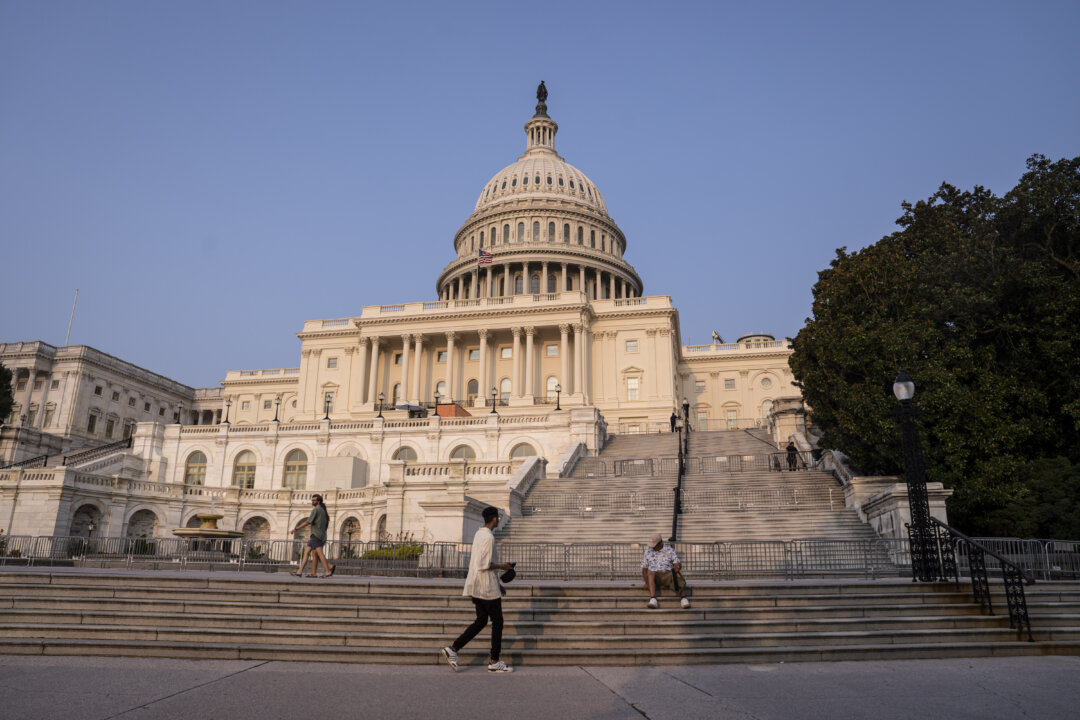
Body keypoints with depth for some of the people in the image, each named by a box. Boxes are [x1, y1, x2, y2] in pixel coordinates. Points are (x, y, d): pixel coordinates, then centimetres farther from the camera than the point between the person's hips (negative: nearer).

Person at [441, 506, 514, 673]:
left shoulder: (478, 534, 13)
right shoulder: (489, 537, -18)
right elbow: (485, 565, -23)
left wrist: (497, 583, 23)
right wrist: (502, 566, -7)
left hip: (476, 587, 9)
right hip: (487, 587, -9)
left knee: (481, 621, 13)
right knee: (497, 622, 3)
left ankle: (453, 649, 7)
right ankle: (494, 662, 9)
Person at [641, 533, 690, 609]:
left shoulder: (669, 550, 10)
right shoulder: (648, 551, 15)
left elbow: (677, 564, -1)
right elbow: (644, 569, 13)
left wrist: (677, 567, -27)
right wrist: (646, 582, -5)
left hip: (667, 575, -1)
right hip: (654, 577, 1)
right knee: (651, 573, -36)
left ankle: (684, 599, -34)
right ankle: (653, 600, -48)